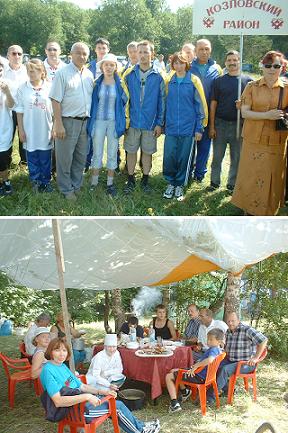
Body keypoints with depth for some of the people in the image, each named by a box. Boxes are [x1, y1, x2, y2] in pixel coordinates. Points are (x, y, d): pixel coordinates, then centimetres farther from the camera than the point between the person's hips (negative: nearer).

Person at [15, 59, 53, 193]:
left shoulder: (49, 87, -5)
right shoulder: (23, 88, -4)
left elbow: (54, 110, 1)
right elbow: (20, 111, 0)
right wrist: (21, 130, -3)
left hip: (45, 130, 0)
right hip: (30, 131, 0)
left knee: (45, 158, 10)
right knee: (32, 158, 9)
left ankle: (46, 181, 24)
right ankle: (36, 181, 23)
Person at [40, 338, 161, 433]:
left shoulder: (63, 366, 9)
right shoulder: (48, 370, -20)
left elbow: (81, 386, 14)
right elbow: (58, 401, -29)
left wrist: (102, 392, 1)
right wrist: (86, 397, -32)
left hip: (81, 400, 8)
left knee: (118, 403, 3)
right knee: (117, 407, -2)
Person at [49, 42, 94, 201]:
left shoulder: (89, 74, 10)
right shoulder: (62, 73, -7)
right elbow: (55, 100, -10)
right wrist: (59, 124, -15)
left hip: (85, 121, 5)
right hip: (68, 121, -5)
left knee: (81, 157, 13)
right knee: (65, 158, 3)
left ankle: (77, 186, 27)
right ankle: (66, 189, 15)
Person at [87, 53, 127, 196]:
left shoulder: (120, 84, -1)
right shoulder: (97, 83, 1)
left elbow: (124, 101, 5)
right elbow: (92, 102, 7)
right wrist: (90, 120, 2)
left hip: (114, 122, 0)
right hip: (98, 121, 0)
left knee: (112, 154, 7)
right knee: (97, 153, 6)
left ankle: (110, 183, 17)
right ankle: (94, 183, 16)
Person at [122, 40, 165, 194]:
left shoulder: (158, 76, -2)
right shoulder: (129, 74, 1)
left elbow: (162, 101, 0)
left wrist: (159, 123, -4)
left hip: (151, 123, -1)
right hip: (132, 121, 1)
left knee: (147, 152, 9)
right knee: (131, 151, 8)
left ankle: (145, 180, 23)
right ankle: (130, 180, 21)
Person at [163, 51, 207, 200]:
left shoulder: (193, 81, -3)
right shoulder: (168, 81, 5)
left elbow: (200, 105, -1)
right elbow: (164, 103, 13)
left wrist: (199, 128, -4)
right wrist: (162, 123, 9)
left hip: (188, 127, -2)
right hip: (171, 127, 2)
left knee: (184, 157, 5)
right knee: (169, 156, 0)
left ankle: (180, 185, 21)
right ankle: (170, 183, 19)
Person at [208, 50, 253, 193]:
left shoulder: (248, 81, 2)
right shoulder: (218, 81, 3)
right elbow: (213, 104, 2)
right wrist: (211, 126, -2)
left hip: (239, 124, 0)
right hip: (220, 123, 0)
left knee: (236, 157, 7)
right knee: (217, 156, 6)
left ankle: (232, 184, 20)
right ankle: (215, 182, 20)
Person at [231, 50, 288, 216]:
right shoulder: (252, 87, 1)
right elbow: (244, 112, -5)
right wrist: (267, 115, -18)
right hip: (254, 139, 0)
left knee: (273, 177, 7)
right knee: (251, 176, 6)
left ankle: (268, 210, 23)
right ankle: (248, 208, 24)